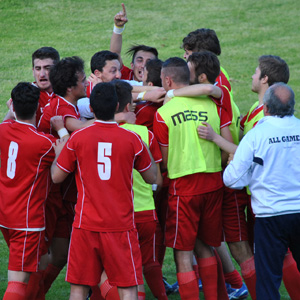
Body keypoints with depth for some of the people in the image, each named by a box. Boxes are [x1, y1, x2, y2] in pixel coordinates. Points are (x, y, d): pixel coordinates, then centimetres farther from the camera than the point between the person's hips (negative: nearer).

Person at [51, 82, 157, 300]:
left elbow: (57, 177, 5)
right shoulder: (132, 139, -4)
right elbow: (152, 177, 9)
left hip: (86, 224, 1)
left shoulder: (78, 138, -4)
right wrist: (147, 149, 25)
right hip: (121, 224, -1)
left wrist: (58, 154, 25)